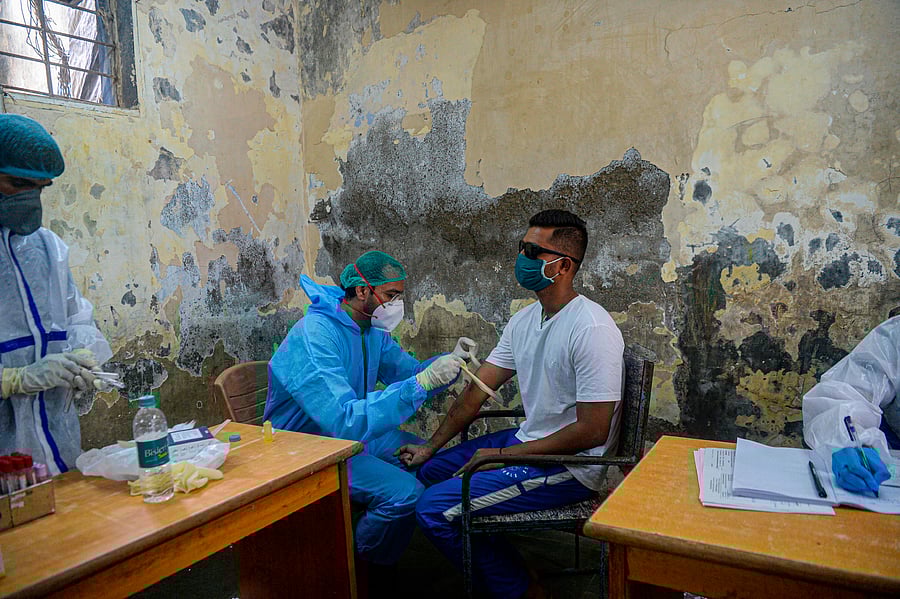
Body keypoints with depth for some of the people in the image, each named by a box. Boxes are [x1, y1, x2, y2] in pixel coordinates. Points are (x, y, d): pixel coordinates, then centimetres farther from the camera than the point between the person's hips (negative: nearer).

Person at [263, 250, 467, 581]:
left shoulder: (372, 329, 1)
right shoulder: (315, 338, -29)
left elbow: (408, 372, 7)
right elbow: (346, 422, -38)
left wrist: (450, 362, -14)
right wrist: (421, 383, -41)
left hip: (354, 431, 9)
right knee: (404, 492, -25)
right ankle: (365, 569, 4)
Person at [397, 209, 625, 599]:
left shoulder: (592, 329, -23)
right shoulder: (524, 320, 4)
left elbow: (592, 432, -23)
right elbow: (477, 390, 8)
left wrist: (502, 454, -17)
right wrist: (431, 446, 6)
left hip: (571, 465, -9)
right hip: (527, 440, 9)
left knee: (434, 509, -14)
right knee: (428, 469, 16)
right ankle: (500, 567, 23)